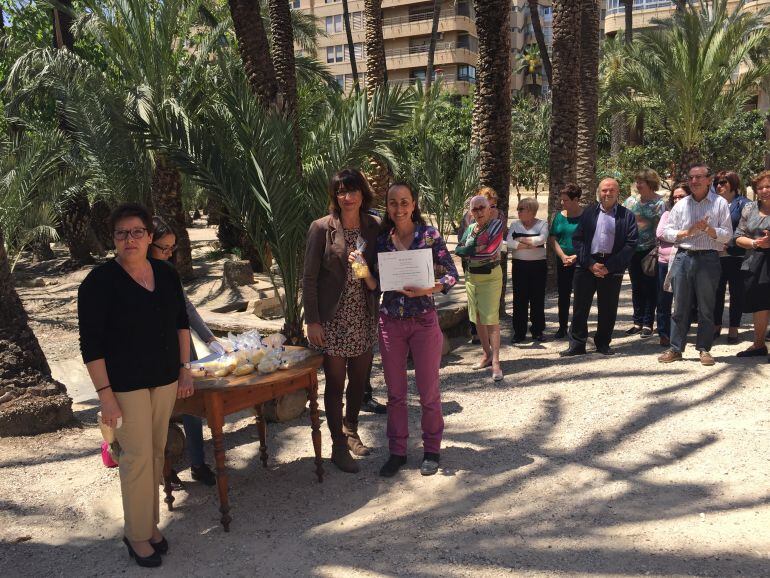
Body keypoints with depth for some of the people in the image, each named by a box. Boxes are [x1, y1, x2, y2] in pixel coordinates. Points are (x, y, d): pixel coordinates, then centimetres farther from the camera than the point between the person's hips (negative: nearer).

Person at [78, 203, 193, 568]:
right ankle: (137, 534, 18)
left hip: (165, 379, 5)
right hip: (126, 385, -5)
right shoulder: (100, 282, -14)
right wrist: (105, 394, -17)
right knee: (138, 457, -1)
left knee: (157, 454, 13)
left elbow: (181, 322, 14)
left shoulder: (166, 274, 2)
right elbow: (91, 344, -14)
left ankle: (150, 523, 29)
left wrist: (185, 368, 11)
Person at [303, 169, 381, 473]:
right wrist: (312, 321, -11)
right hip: (333, 319, -4)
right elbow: (309, 278, -7)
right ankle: (339, 446, 21)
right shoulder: (321, 228, -8)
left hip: (364, 317, 4)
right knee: (335, 383, 6)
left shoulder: (374, 227, 3)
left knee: (359, 379, 16)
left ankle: (350, 430, 40)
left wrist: (365, 268, -13)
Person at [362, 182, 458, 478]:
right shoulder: (381, 239, 3)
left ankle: (431, 450, 26)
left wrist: (428, 289, -22)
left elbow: (452, 274, -6)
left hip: (423, 320, -3)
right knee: (395, 392, 11)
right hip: (390, 322, 3)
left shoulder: (429, 235, -5)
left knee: (428, 390, 7)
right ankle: (397, 451, 25)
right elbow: (376, 285, 6)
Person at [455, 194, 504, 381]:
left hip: (490, 276, -6)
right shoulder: (470, 228, 11)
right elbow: (458, 250, 0)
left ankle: (495, 362, -10)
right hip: (471, 276, 6)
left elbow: (491, 250, -18)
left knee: (491, 319, -11)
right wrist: (477, 248, -15)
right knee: (478, 319, 10)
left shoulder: (496, 224, -6)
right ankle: (487, 354, 23)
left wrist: (468, 252, -8)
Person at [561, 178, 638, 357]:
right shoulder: (588, 213, 10)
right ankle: (577, 345, 10)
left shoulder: (627, 216, 4)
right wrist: (590, 264, -8)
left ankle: (603, 344, 22)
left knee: (608, 309, 7)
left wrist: (609, 266, -10)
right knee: (580, 307, 2)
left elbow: (631, 244, -2)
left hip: (612, 268, -1)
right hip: (587, 266, 1)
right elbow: (577, 239, 4)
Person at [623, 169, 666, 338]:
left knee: (650, 287, 1)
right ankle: (638, 322, 19)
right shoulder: (631, 201, 9)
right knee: (636, 287, 10)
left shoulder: (659, 203, -5)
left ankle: (648, 324, 8)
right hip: (633, 250, 5)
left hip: (650, 250, -5)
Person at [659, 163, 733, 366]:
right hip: (683, 257, 2)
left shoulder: (720, 203, 3)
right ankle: (675, 348, 12)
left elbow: (727, 234, -1)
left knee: (706, 307, 4)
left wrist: (709, 229, -18)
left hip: (708, 259, -2)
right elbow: (667, 232, 7)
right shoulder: (681, 204, 10)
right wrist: (687, 232, -9)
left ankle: (704, 349, 15)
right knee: (680, 306, 6)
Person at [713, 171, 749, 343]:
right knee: (716, 292, 8)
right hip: (716, 256, 4)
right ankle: (716, 326, 19)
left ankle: (733, 328, 13)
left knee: (736, 292, 5)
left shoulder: (742, 203, -1)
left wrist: (731, 242, -16)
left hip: (736, 256, -4)